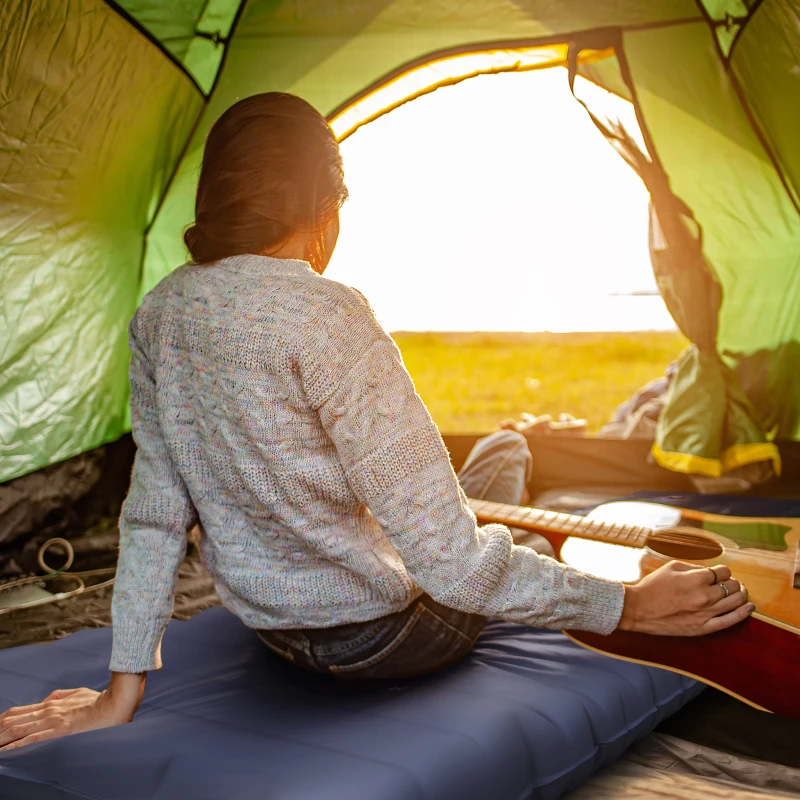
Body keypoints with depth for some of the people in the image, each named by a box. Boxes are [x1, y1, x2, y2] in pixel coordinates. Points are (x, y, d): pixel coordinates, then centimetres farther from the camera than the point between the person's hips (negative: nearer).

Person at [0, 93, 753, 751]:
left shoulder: (159, 314, -8)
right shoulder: (325, 314, -31)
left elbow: (154, 512, -3)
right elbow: (448, 562, -31)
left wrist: (122, 690, 3)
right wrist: (628, 605, -21)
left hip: (269, 626, 6)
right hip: (388, 637, -6)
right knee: (506, 449, 23)